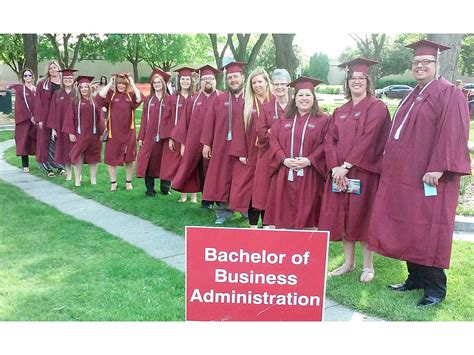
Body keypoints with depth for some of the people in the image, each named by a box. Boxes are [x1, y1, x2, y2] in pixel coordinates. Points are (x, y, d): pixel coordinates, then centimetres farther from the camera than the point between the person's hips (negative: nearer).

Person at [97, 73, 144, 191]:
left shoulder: (131, 95, 3)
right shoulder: (111, 95, 1)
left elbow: (140, 98, -17)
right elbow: (100, 95, -18)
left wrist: (132, 84, -11)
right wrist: (110, 83, -9)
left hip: (128, 132, 0)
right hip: (113, 132, 0)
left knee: (129, 159, 7)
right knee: (111, 158, 5)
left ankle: (128, 182, 22)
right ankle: (113, 182, 18)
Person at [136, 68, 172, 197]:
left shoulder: (169, 99, 3)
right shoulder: (148, 100, 8)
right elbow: (144, 119, 6)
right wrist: (141, 137, 1)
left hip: (164, 136, -1)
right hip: (149, 136, 1)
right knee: (149, 162, 1)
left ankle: (165, 187, 19)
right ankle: (150, 188, 10)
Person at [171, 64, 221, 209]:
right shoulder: (194, 100, 10)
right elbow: (186, 121, 9)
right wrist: (183, 143, 3)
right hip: (195, 143, 3)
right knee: (202, 172, 10)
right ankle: (206, 200, 23)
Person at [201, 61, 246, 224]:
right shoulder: (219, 99, 7)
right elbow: (209, 122, 5)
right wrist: (206, 144, 0)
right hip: (222, 147, 2)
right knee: (222, 179, 5)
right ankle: (223, 211, 15)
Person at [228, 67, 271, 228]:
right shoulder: (246, 104, 5)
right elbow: (240, 129, 0)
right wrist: (241, 153, -7)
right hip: (250, 153, 1)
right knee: (251, 188, 4)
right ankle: (253, 224, 15)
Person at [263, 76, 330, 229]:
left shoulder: (323, 120, 2)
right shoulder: (283, 120, 12)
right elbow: (274, 141, 5)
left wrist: (309, 160, -17)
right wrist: (284, 160, -11)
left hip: (309, 177, -3)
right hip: (284, 175, 3)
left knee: (306, 215, 1)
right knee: (285, 214, 5)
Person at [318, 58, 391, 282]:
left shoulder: (376, 107, -4)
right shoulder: (339, 112, 14)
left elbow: (368, 139, -14)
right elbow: (329, 140, 5)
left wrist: (346, 166, -18)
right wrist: (335, 167, -11)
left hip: (363, 171, -5)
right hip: (339, 171, 5)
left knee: (361, 216, -1)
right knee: (343, 215, 8)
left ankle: (367, 266, 13)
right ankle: (348, 262, 22)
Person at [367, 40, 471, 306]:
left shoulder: (449, 94, -8)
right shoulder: (413, 96, 18)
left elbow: (453, 135, -18)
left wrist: (437, 167, -25)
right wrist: (392, 163, 16)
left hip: (429, 177, -8)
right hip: (405, 175, 9)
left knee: (427, 232, -3)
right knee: (408, 229, 12)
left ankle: (435, 289, 8)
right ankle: (415, 278, 24)